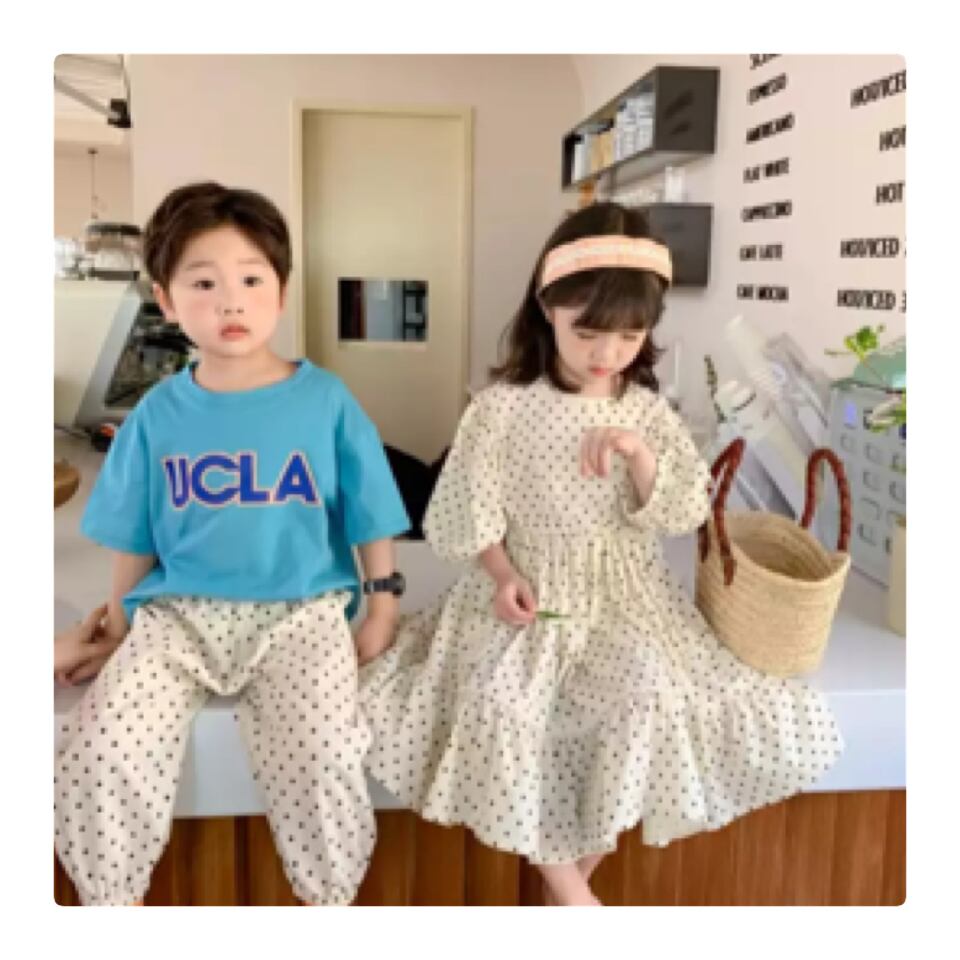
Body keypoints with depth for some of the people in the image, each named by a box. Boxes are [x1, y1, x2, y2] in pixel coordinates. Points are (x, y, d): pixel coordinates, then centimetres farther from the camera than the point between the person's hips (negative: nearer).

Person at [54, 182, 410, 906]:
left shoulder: (326, 400, -2)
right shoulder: (159, 414, 4)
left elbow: (370, 519, 4)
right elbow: (134, 537, 13)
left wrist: (381, 607, 1)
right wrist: (120, 618, 15)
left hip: (302, 610, -2)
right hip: (180, 612, 2)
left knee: (322, 758, -24)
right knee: (98, 753, -17)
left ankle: (332, 898, 5)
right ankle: (113, 899, 10)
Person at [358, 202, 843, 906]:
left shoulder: (649, 412, 0)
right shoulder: (502, 407, -6)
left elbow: (684, 516, -3)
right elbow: (470, 512, -1)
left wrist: (638, 452, -18)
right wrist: (502, 576, -15)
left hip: (626, 598, 2)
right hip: (530, 595, -1)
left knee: (650, 699, -24)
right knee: (497, 707, -24)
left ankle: (594, 842, 3)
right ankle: (558, 868, -2)